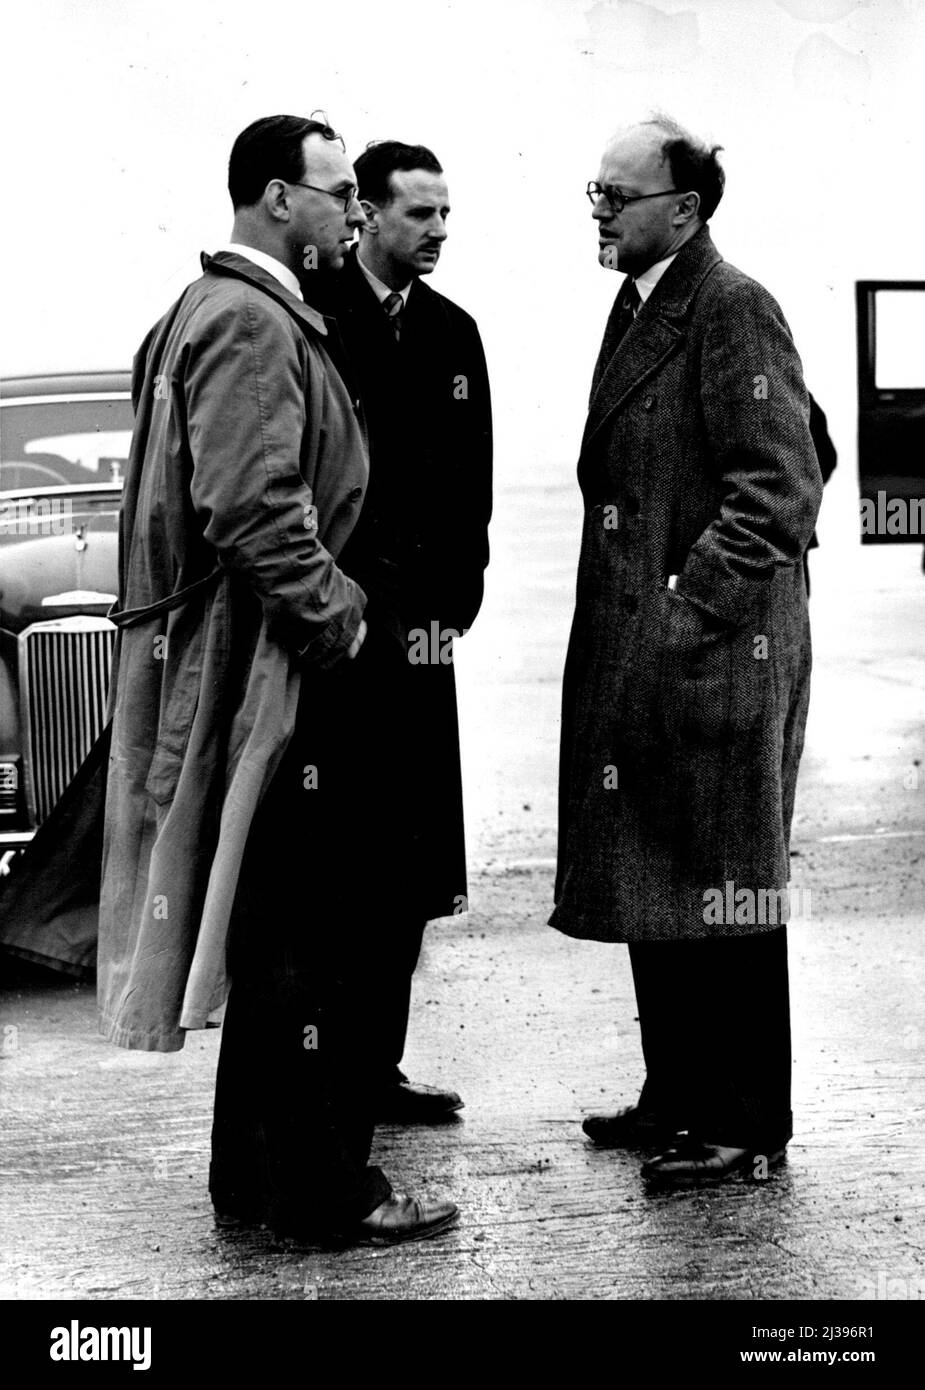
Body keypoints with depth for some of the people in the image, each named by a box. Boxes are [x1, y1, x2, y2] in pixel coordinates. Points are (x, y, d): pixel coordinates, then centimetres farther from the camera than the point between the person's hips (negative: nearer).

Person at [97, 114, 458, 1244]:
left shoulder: (217, 311, 19)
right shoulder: (250, 324, -15)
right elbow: (253, 506, -25)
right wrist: (337, 619, -16)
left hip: (262, 663, 11)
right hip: (276, 665, -11)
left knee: (273, 930, 16)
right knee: (315, 935, -5)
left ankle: (253, 1175, 24)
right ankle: (324, 1191, 2)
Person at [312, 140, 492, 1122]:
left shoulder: (452, 333, 12)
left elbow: (470, 487, 14)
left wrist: (451, 608, 5)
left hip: (416, 635, 6)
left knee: (405, 871, 9)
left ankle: (378, 1069, 19)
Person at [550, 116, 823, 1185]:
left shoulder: (732, 310, -13)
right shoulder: (639, 307, 15)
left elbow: (780, 489, -19)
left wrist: (689, 605, -19)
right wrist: (631, 607, 14)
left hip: (715, 653, -9)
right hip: (641, 651, 9)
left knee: (722, 891, -1)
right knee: (653, 884, 15)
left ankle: (744, 1127, 9)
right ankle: (678, 1098, 27)